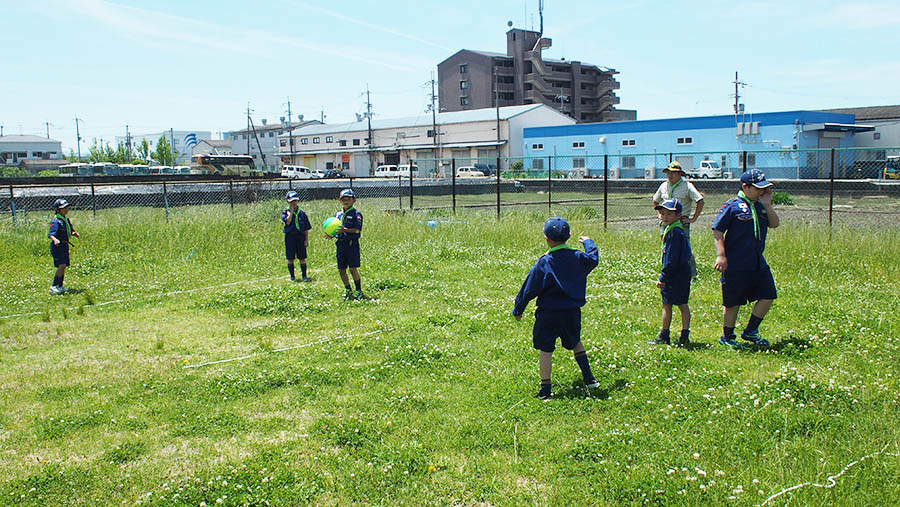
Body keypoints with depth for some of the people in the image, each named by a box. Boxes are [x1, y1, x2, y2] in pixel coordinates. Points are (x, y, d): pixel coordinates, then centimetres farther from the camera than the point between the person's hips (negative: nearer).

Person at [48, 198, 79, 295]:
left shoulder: (67, 220, 12)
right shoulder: (56, 221, -14)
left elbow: (71, 230, 24)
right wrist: (55, 239, -44)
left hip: (65, 246, 9)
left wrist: (74, 233, 1)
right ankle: (54, 287, -12)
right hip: (57, 247, -9)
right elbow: (50, 234, -24)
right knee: (62, 265, -18)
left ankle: (60, 286, 24)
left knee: (63, 267, 12)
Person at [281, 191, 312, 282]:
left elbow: (306, 229, 7)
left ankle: (304, 276, 7)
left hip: (300, 237, 1)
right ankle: (292, 276, 15)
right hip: (290, 236, -1)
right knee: (290, 258, 4)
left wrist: (307, 240, 0)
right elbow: (288, 222, -17)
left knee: (302, 258, 1)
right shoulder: (285, 212, 4)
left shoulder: (302, 213, 7)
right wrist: (291, 211, -11)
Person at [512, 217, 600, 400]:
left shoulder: (544, 262, -13)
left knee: (546, 349, 4)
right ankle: (588, 378, 28)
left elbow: (529, 289, -9)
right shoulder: (578, 258, -2)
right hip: (573, 312, 4)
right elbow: (593, 259, 23)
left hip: (548, 313, -4)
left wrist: (518, 309, 2)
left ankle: (545, 389, 3)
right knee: (576, 343, 26)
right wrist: (588, 242, 41)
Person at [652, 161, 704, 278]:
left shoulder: (687, 186, -5)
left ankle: (692, 274, -1)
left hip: (682, 221, -5)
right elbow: (655, 201, 27)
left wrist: (694, 218, -9)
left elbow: (700, 201, -7)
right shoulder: (664, 186, 11)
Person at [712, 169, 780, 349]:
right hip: (735, 265, -7)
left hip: (758, 263, 7)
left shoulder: (760, 205, 12)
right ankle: (727, 337, 20)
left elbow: (775, 224, 11)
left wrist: (767, 205, -2)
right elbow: (717, 231, -9)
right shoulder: (732, 206, -9)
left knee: (768, 297, 7)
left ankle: (750, 332, 22)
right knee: (733, 302, 3)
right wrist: (721, 255, -16)